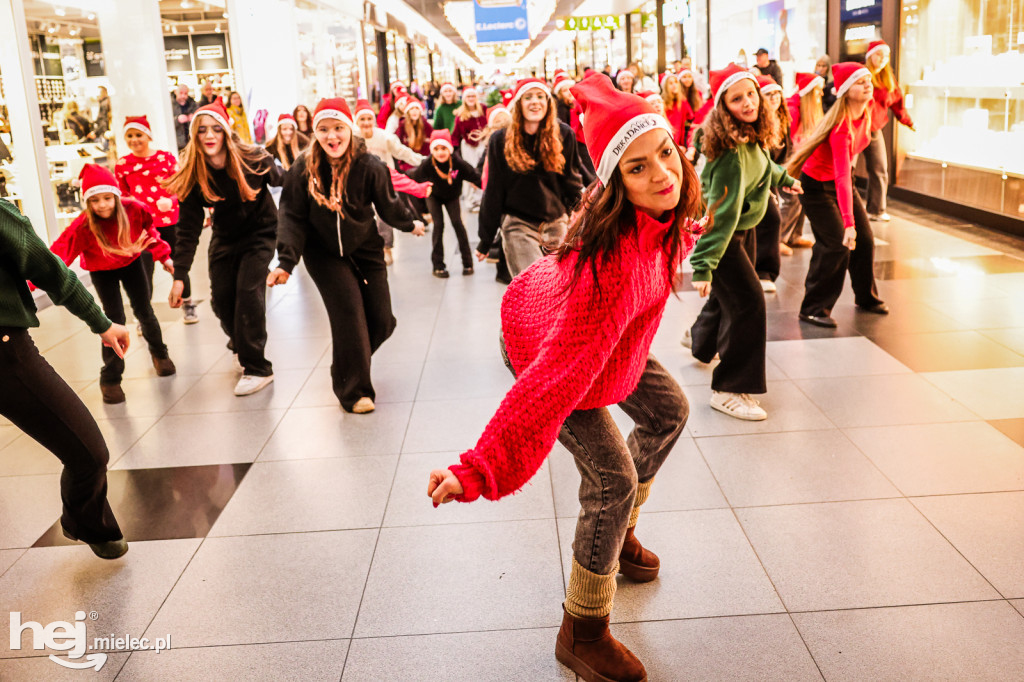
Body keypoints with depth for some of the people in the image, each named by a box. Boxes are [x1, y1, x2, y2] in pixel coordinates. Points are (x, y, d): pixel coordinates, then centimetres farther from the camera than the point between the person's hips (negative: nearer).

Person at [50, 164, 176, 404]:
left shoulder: (135, 210, -25)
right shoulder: (82, 227, -32)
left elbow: (148, 231, -3)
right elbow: (58, 255, -37)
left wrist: (164, 256, 1)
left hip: (131, 263, 2)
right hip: (102, 273, -2)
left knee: (144, 312, 10)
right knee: (115, 318, -11)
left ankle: (159, 354, 39)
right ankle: (110, 379, 2)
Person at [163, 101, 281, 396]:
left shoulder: (253, 159, -23)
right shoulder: (192, 174, -17)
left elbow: (280, 182, -4)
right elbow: (188, 228, -17)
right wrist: (179, 276, -22)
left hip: (260, 232, -3)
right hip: (225, 237, 3)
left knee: (248, 290, -17)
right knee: (221, 298, 1)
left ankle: (257, 368, -9)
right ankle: (240, 343, 33)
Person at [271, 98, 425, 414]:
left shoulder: (369, 166, -15)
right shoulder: (303, 171, -15)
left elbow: (388, 205, 3)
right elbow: (294, 218, -11)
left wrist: (409, 225, 17)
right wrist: (286, 262, -20)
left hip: (365, 248, 2)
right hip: (323, 254, -2)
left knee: (382, 321, 2)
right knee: (348, 311, -16)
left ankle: (351, 361, 33)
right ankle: (353, 390, -2)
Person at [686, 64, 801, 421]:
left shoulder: (753, 137, -5)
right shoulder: (732, 151, -32)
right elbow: (721, 211, -38)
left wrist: (783, 179, 39)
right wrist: (703, 267, -41)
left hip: (743, 226, 10)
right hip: (722, 232, -9)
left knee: (730, 292, 25)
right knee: (748, 300, -14)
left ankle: (700, 339, 54)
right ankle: (729, 390, -6)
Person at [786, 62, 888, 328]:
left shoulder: (866, 110, -8)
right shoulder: (842, 126, -33)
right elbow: (842, 177, -40)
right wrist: (848, 222, -46)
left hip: (843, 181, 8)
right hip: (818, 187, -8)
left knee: (864, 239, 9)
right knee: (837, 245, -13)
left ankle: (866, 298, 28)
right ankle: (813, 309, -2)